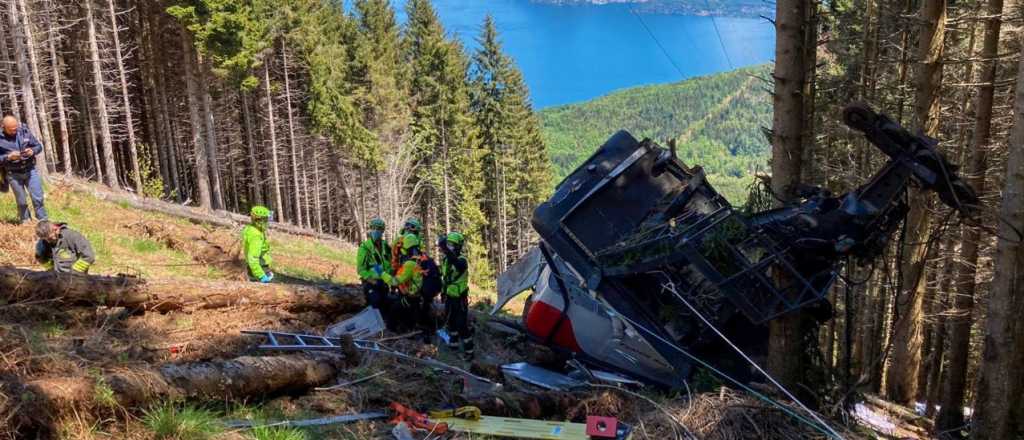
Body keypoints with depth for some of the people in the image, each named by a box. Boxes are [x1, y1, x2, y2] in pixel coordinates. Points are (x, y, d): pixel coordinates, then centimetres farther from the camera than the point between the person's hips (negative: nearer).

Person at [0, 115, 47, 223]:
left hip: (30, 170, 1)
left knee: (38, 198, 0)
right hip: (14, 174, -1)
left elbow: (39, 146, 5)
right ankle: (26, 222, 24)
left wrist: (32, 151, -16)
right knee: (21, 202, 9)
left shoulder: (25, 132, -3)